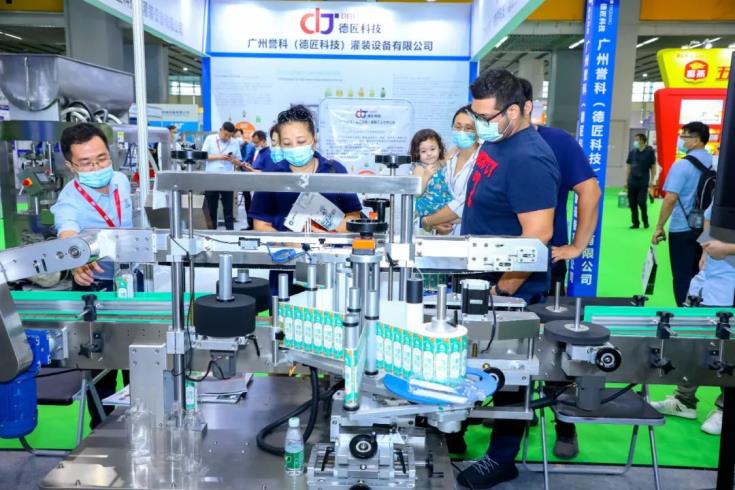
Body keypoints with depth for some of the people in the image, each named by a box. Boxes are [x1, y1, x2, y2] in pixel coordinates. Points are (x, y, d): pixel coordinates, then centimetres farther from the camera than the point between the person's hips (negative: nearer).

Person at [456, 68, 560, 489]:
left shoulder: (529, 159, -23)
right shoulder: (493, 143, 7)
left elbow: (537, 234, -27)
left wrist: (504, 291, -22)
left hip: (510, 290, -9)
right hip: (482, 280, 9)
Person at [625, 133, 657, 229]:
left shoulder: (650, 152, -2)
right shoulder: (632, 152, 7)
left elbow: (653, 167, 1)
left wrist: (651, 181, -4)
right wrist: (626, 180, 7)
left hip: (643, 182, -3)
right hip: (632, 182, 4)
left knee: (641, 201, -9)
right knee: (632, 203, 3)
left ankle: (645, 220, 14)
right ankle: (635, 222, 13)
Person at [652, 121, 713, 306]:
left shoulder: (683, 165, -16)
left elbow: (671, 199, -20)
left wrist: (659, 227, -13)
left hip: (683, 229, -6)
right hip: (705, 227, 6)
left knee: (682, 276, 3)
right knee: (698, 274, 16)